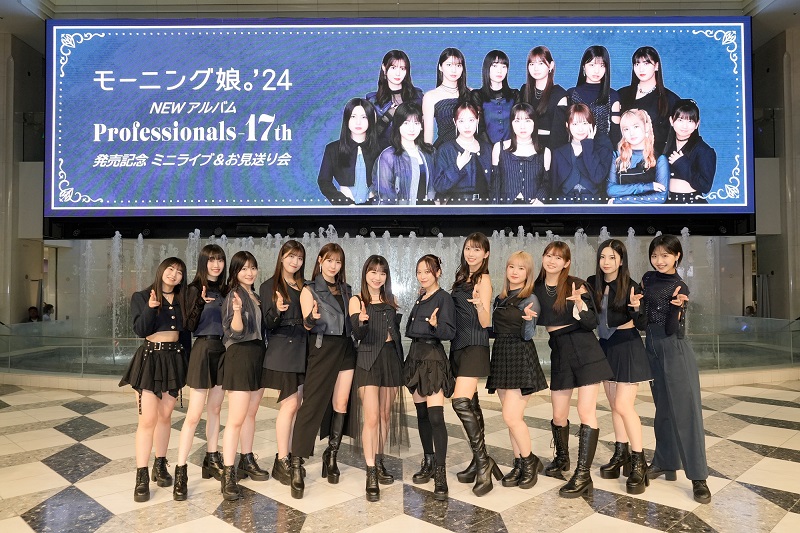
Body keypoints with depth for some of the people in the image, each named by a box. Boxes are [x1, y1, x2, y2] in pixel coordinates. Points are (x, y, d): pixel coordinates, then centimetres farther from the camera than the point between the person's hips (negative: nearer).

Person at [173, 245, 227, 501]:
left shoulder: (224, 289, 9)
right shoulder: (195, 289, -7)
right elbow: (190, 326, -13)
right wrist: (200, 303, -27)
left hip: (223, 350, 6)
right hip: (204, 350, -6)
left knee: (214, 409, 14)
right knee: (194, 415, -6)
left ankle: (211, 460, 25)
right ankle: (180, 471, 0)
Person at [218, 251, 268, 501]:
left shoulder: (256, 295, 14)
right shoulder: (234, 295, -9)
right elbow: (235, 332, -16)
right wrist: (237, 311, -33)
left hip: (258, 355, 8)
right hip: (240, 356, -8)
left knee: (251, 414, 16)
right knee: (236, 419, -9)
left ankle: (247, 462, 27)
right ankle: (228, 474, -4)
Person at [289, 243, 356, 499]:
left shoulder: (346, 290, 15)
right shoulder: (309, 289, 0)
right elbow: (307, 325, -10)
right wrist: (311, 319, -31)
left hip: (346, 349, 5)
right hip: (322, 350, -5)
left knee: (341, 404, 5)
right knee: (312, 404, -8)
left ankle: (331, 456, 18)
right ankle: (297, 466, -3)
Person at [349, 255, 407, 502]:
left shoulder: (391, 301, 11)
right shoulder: (357, 300, -3)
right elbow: (357, 335, -13)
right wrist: (361, 321, -35)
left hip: (391, 359, 5)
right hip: (368, 361, -5)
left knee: (386, 415, 11)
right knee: (371, 418, -10)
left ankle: (379, 463, 25)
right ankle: (371, 475, -4)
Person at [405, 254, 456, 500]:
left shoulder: (443, 298, -7)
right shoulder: (420, 299, 16)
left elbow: (449, 332, -16)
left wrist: (436, 324, -32)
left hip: (433, 357, -8)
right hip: (416, 355, 8)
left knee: (435, 416, -13)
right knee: (421, 414, 11)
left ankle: (440, 475, -9)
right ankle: (428, 463, 23)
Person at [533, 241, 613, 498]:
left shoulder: (576, 285, -6)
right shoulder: (536, 289, 4)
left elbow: (592, 323, -8)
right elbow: (535, 323, 12)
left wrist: (580, 303, -24)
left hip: (584, 350, -3)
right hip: (559, 353, 4)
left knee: (586, 411, -5)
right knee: (559, 415, 10)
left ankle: (583, 475, 2)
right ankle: (562, 458, 37)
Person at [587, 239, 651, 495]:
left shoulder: (631, 287, -12)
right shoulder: (592, 283, 0)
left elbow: (642, 325, -13)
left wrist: (636, 308, -31)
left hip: (627, 348, -6)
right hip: (606, 346, 6)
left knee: (623, 405, -9)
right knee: (614, 405, 13)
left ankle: (638, 462, 3)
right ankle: (621, 455, 26)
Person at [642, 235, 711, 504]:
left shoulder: (680, 287, -10)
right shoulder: (648, 278, 6)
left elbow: (671, 329, -16)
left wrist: (677, 306, -31)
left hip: (675, 350, -6)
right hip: (653, 348, 6)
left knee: (685, 409, -5)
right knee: (663, 408, 14)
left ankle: (698, 476, 0)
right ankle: (665, 463, 24)